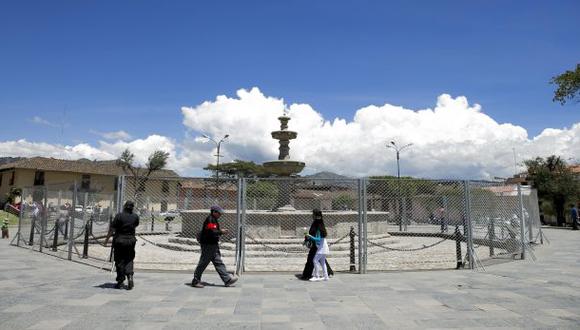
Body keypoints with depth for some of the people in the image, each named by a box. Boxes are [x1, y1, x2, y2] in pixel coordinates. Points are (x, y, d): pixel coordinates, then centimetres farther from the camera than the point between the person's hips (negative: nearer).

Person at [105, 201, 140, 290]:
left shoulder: (119, 216, -13)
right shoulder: (135, 217, -2)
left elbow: (112, 229, -10)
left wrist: (107, 239, 1)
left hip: (119, 240, -2)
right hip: (131, 240, 3)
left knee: (119, 261, 7)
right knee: (129, 260, 13)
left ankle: (120, 281, 12)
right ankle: (130, 276, -7)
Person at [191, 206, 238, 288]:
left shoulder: (214, 220, 16)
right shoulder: (210, 220, -17)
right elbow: (211, 232, -26)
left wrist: (221, 231, 5)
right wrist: (221, 232, -16)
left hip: (213, 245, 11)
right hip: (208, 245, -11)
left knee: (218, 263, 10)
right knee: (203, 263, 0)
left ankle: (227, 279, 13)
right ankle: (195, 281, 11)